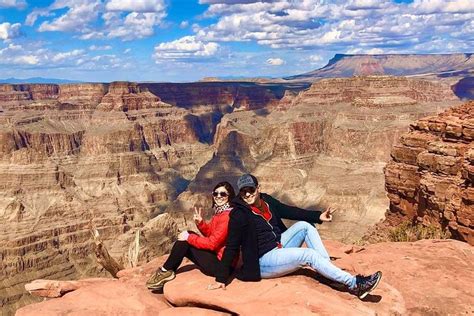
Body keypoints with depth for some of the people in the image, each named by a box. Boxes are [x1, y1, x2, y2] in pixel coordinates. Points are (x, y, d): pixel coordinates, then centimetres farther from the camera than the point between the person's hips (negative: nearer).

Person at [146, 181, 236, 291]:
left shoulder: (228, 216, -21)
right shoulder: (220, 212, 10)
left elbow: (213, 243, -23)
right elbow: (210, 233, 14)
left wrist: (189, 238, -14)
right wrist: (200, 222, -4)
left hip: (220, 263, -10)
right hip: (215, 255, 10)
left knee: (184, 241, -11)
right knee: (186, 239, 8)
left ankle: (166, 271, 4)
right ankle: (168, 271, 12)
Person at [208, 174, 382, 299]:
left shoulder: (267, 201, 4)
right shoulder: (239, 215, -17)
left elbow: (290, 211, 6)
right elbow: (231, 247, -19)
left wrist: (318, 216, -2)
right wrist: (221, 278, -23)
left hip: (279, 247, 8)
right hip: (264, 261, -8)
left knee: (304, 225, -6)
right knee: (310, 255, -21)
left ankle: (330, 269, -12)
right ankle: (354, 284, -19)